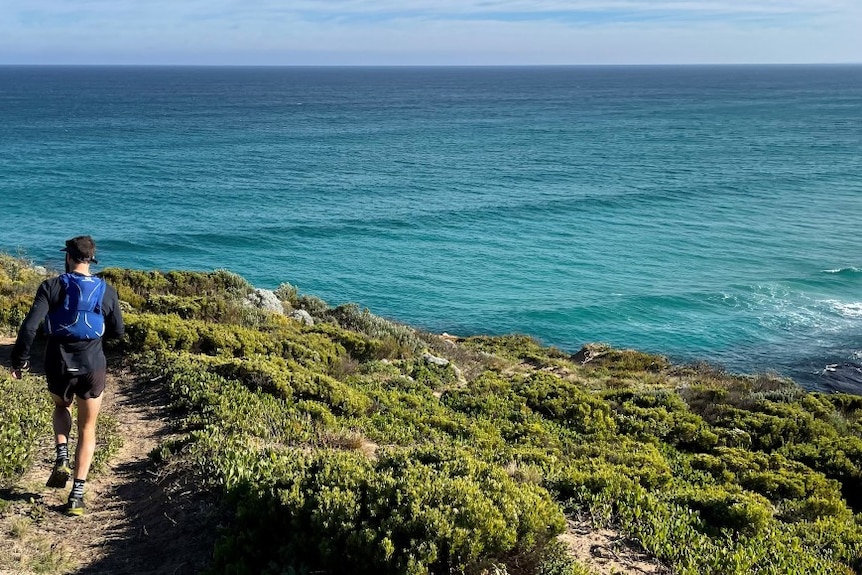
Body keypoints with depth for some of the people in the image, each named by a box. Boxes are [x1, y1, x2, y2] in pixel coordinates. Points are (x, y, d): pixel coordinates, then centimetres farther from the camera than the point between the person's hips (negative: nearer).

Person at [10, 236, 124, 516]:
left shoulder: (52, 287, -7)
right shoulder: (106, 291, -1)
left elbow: (29, 326, -14)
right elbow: (117, 331, 8)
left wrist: (20, 359, -4)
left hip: (59, 366, 0)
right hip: (93, 367, 0)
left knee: (61, 407, 32)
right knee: (87, 430, 13)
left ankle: (61, 458, 11)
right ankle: (77, 494, 7)